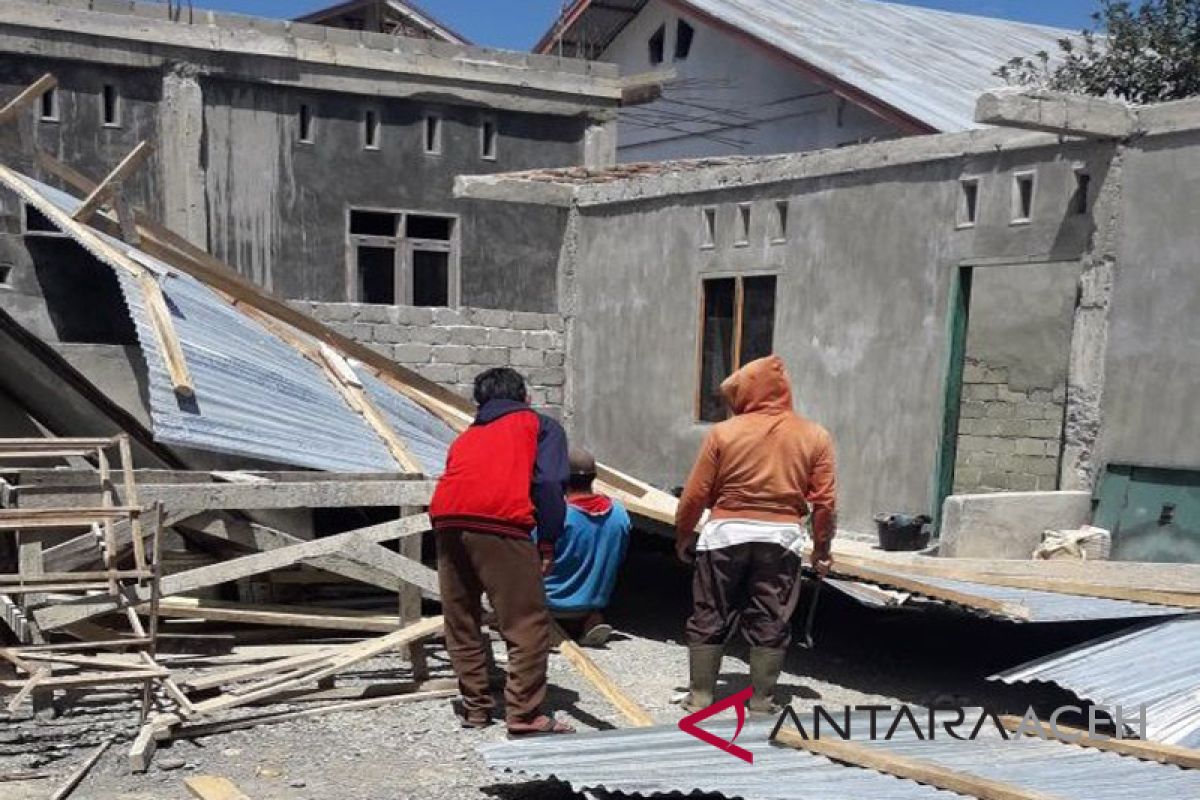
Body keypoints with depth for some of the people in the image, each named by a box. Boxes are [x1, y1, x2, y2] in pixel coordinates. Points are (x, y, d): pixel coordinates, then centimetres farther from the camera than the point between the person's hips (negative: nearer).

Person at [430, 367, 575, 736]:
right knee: (528, 626, 1)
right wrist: (548, 544, 3)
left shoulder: (466, 436, 34)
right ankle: (524, 714, -1)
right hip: (499, 523, -5)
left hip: (446, 523, 5)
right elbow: (549, 483, 4)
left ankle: (475, 706, 24)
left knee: (461, 623, 17)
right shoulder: (540, 425, 21)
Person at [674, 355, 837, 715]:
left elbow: (695, 495, -2)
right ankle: (761, 700, 14)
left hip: (725, 534, -1)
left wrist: (683, 536, 11)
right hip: (781, 537, 1)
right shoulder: (815, 436, 1)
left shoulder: (724, 433, -5)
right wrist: (822, 550, 11)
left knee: (710, 619, 10)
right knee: (770, 623, 10)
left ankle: (700, 695, 15)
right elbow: (825, 503, 0)